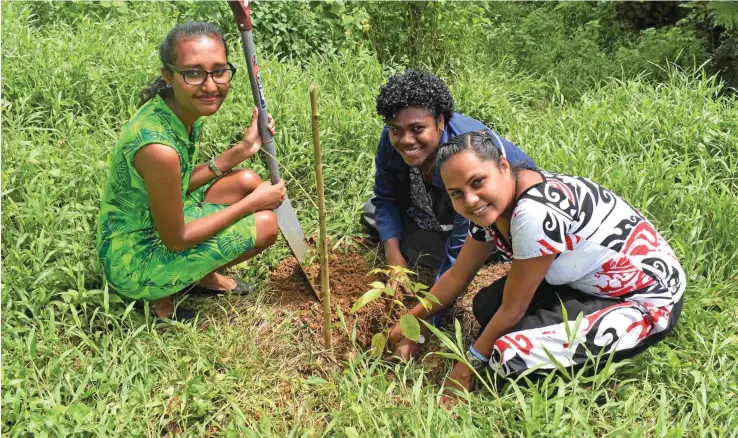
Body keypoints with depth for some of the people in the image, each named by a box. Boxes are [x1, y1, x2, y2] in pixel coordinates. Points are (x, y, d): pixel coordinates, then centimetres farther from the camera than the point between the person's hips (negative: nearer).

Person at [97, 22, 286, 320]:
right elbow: (176, 240, -23)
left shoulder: (182, 110, -8)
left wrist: (242, 150, -4)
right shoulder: (158, 147, -34)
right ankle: (162, 295, 2)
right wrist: (253, 202, -17)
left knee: (247, 181, 6)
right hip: (134, 265, -8)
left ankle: (206, 276, 16)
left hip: (153, 222, 8)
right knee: (264, 225, -14)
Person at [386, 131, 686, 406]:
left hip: (648, 302, -9)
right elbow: (457, 276, 9)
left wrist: (466, 368, -10)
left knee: (508, 355, -23)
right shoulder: (491, 205, -6)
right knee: (485, 306, -4)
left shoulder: (536, 212, -32)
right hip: (591, 281, 9)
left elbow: (513, 310, -22)